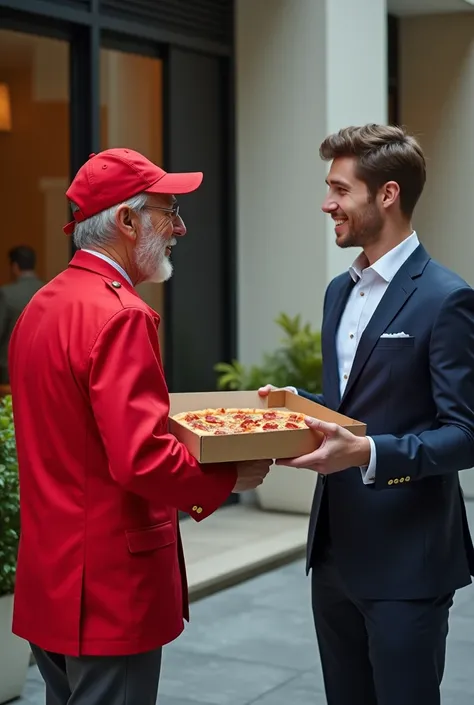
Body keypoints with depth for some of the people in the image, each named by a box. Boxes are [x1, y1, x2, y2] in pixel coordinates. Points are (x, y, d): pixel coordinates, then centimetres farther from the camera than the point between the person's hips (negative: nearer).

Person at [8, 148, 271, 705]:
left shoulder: (41, 305, 9)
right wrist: (232, 477, -12)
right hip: (110, 583, -9)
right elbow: (142, 461, -28)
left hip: (48, 576, 9)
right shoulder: (120, 317, -20)